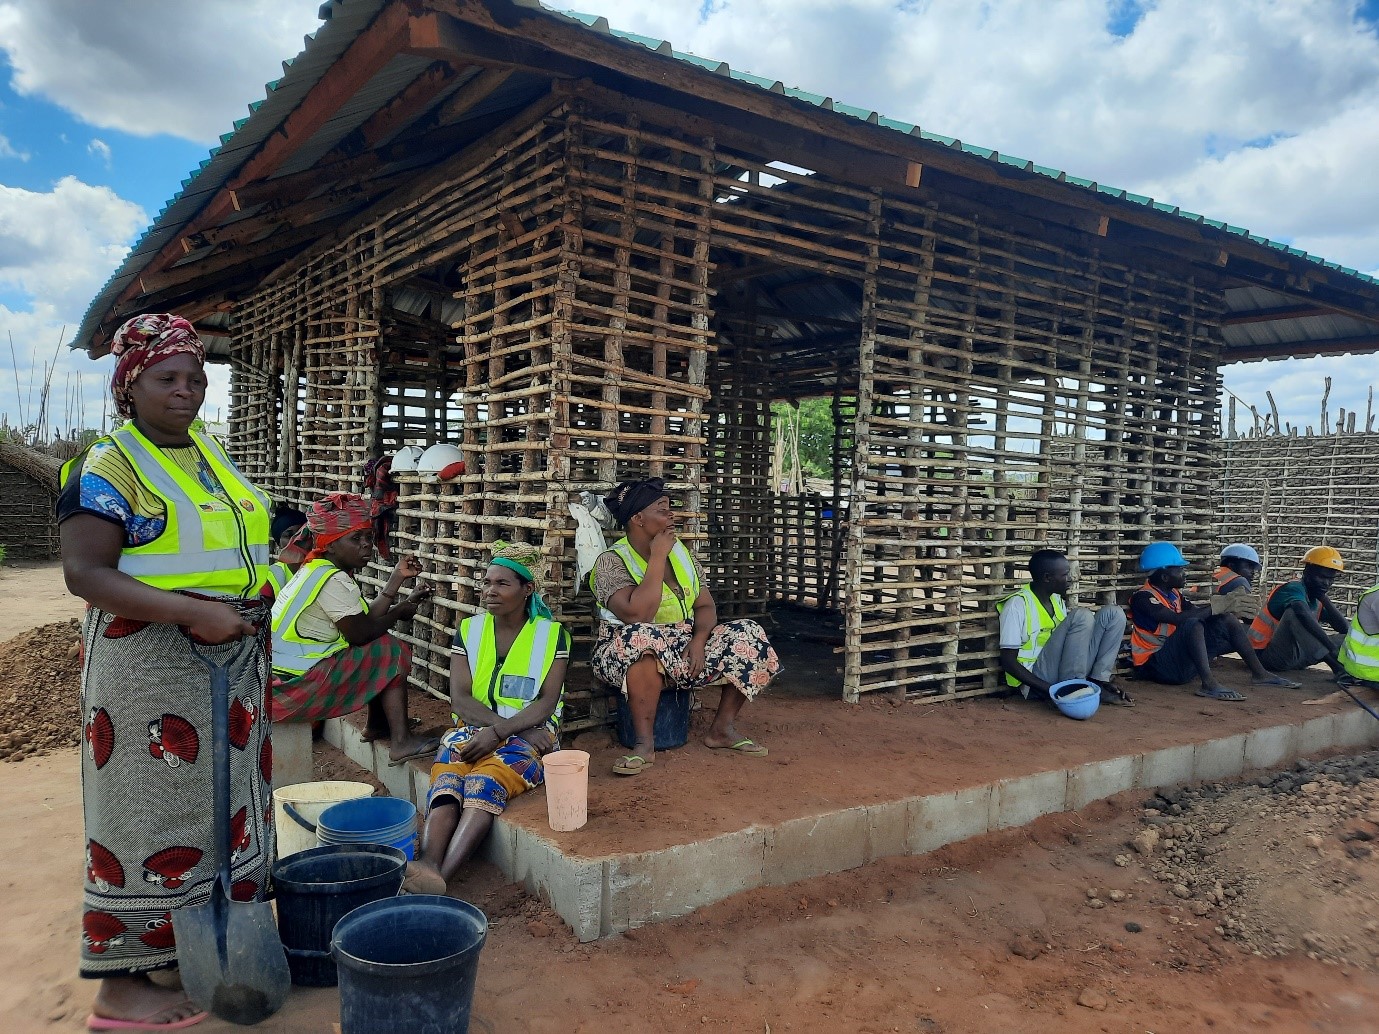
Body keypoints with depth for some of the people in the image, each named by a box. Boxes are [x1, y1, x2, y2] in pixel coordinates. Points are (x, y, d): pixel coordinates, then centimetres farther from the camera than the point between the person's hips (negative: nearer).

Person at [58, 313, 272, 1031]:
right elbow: (85, 572, -19)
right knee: (149, 807, 0)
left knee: (225, 801, 14)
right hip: (149, 660, -7)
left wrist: (255, 615, 11)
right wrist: (192, 613, -27)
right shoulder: (109, 466, -10)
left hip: (230, 660, 8)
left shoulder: (209, 454, 13)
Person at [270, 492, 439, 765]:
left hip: (282, 675, 10)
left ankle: (377, 725, 25)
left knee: (380, 644, 18)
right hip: (295, 684, -10)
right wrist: (400, 612, -1)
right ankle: (401, 742, -9)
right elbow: (360, 633, -16)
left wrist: (397, 578, 8)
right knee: (393, 652, -6)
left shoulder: (317, 570, 14)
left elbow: (365, 619, 9)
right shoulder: (333, 580, -18)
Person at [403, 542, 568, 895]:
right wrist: (514, 726, -14)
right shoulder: (468, 631, 11)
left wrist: (498, 732, -20)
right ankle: (428, 866, -51)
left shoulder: (552, 635, 4)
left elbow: (547, 702, -4)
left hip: (529, 734, -3)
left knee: (486, 781, -34)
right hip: (472, 728, 3)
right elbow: (460, 698, 1)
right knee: (446, 780, -31)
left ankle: (440, 877, -51)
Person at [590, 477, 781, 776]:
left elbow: (705, 606, 6)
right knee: (643, 639, -40)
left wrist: (699, 640, -15)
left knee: (749, 637, -10)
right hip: (630, 657, -6)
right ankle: (645, 744, -30)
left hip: (685, 649, 6)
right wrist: (658, 557, -22)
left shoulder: (681, 553, 8)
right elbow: (637, 616, -28)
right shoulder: (611, 561, -12)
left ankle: (721, 729, 0)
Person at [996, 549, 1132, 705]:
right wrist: (1051, 689, -23)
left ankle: (1098, 681, -9)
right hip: (1038, 680, -8)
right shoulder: (1017, 604, -12)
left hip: (1068, 671, 8)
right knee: (1081, 616, -25)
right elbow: (1008, 661, -15)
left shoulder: (1056, 599, 13)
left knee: (1113, 614, -1)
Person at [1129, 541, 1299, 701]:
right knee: (1193, 625, -32)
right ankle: (1209, 684, -38)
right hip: (1154, 665, -9)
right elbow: (1179, 619, -28)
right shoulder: (1143, 597, -16)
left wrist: (1228, 604, -13)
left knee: (1227, 620, 4)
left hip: (1179, 659, 9)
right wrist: (1218, 605, -25)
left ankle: (1259, 673, 6)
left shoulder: (1173, 593, 13)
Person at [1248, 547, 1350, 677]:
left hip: (1294, 656, 9)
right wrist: (1334, 649, -40)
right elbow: (1304, 616, -36)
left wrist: (1325, 600, -5)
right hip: (1267, 654, -9)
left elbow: (1346, 628, 4)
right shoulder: (1294, 589, -14)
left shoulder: (1318, 601, 11)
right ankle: (1337, 668, -37)